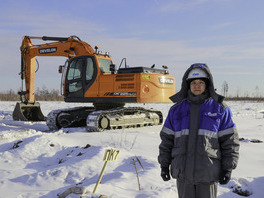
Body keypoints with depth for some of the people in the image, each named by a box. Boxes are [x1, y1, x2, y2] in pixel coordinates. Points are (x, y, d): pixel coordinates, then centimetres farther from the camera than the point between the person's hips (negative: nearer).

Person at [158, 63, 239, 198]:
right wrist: (164, 164, 6)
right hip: (183, 171, 2)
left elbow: (230, 140, 1)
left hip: (208, 172, -1)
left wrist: (228, 168, -3)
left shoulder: (220, 109, 1)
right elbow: (167, 138, 9)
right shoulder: (177, 109, 6)